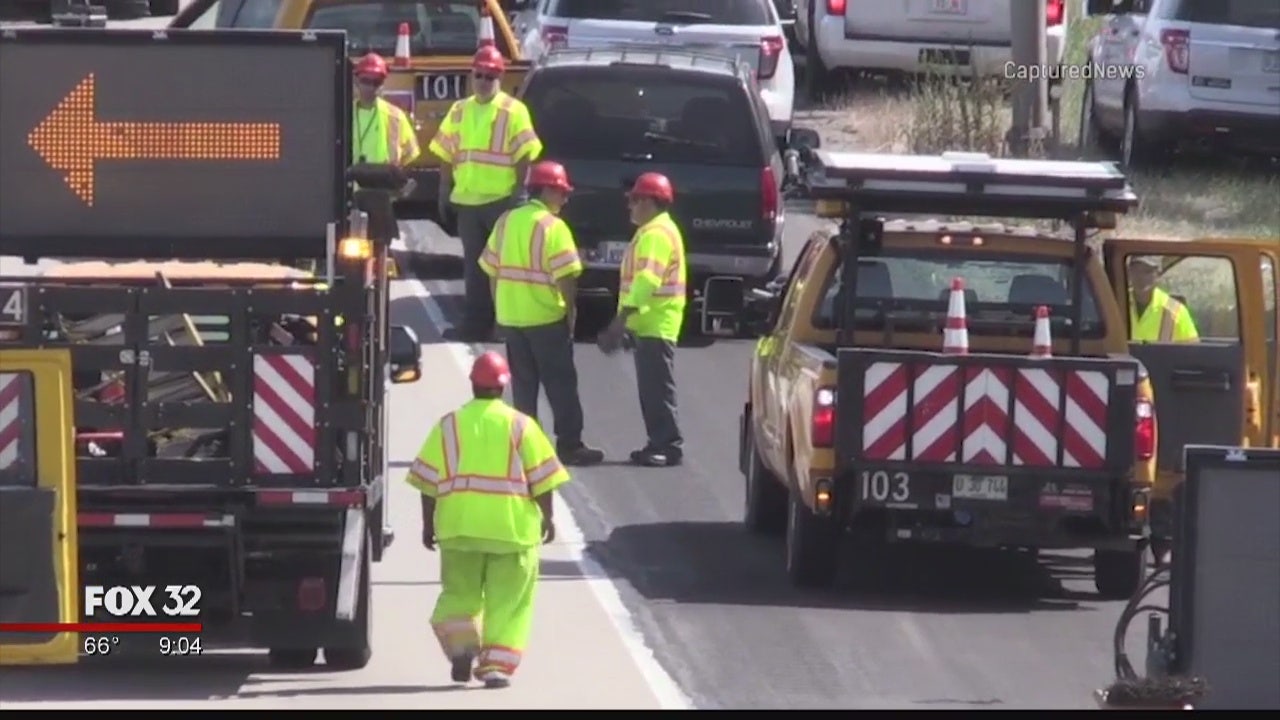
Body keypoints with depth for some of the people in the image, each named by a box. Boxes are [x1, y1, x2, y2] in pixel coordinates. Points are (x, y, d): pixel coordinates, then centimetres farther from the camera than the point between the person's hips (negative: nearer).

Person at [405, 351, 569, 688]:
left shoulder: (449, 424, 5)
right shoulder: (519, 425, 1)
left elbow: (428, 480, 4)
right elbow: (541, 477, 0)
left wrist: (428, 523, 12)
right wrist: (547, 517, 11)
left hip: (458, 524, 1)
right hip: (511, 525, -1)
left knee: (459, 591, 16)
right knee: (507, 598, 6)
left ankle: (460, 642, -7)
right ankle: (496, 664, -2)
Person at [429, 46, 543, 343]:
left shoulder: (513, 111, -4)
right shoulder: (460, 111, 12)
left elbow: (525, 156, -7)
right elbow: (447, 155, 15)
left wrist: (518, 192, -13)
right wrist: (444, 193, 9)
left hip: (501, 200, -5)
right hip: (466, 200, 5)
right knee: (474, 265, 9)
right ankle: (476, 324, 13)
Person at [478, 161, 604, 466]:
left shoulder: (506, 221, 8)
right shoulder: (553, 227, -12)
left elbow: (492, 269, 11)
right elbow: (565, 276, -16)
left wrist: (500, 310, 17)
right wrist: (571, 313, -5)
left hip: (510, 316, 6)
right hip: (546, 317, -6)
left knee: (523, 384, 12)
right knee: (561, 384, 0)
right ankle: (569, 445, 0)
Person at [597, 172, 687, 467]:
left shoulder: (656, 234, -15)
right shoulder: (652, 231, 19)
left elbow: (647, 280, -25)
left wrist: (623, 317, -27)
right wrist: (624, 321, 24)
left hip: (656, 324, -11)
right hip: (649, 324, 11)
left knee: (657, 387, -10)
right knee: (651, 387, 12)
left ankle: (669, 446, -11)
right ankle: (659, 443, 15)